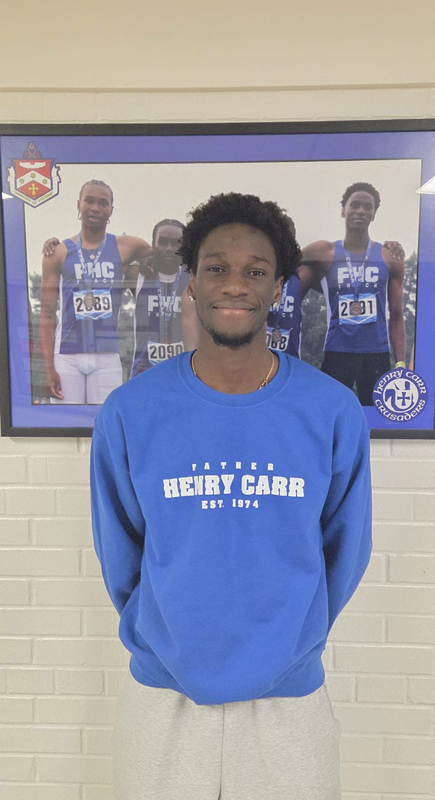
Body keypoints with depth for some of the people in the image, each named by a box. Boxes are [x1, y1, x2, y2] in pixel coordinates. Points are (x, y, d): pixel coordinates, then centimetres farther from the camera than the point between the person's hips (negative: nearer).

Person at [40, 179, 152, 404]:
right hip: (66, 357, 0)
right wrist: (49, 368, -5)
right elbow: (47, 314, 3)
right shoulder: (58, 253, 5)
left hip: (107, 358, 0)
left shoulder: (125, 248, 6)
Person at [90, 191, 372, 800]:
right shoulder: (128, 413, -12)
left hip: (290, 695, 0)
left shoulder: (335, 412, -12)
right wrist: (164, 637, 9)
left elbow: (345, 552, 0)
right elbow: (118, 553, 1)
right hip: (161, 694, 0)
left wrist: (288, 641, 9)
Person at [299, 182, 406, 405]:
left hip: (377, 353, 1)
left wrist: (400, 363, 0)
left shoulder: (390, 257, 5)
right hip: (337, 353, -1)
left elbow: (396, 317, 6)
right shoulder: (324, 254, 3)